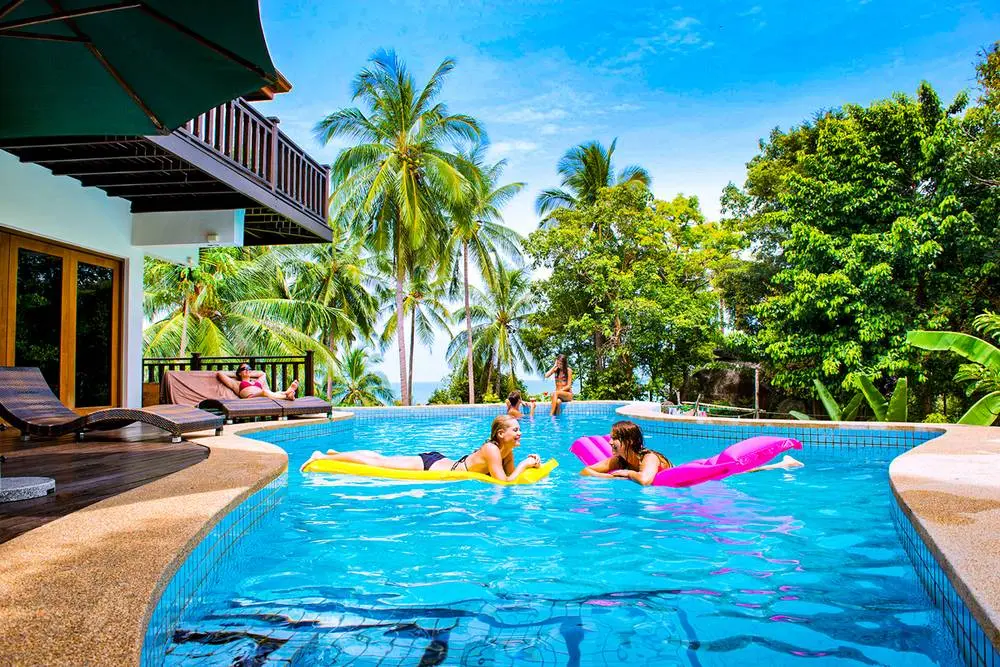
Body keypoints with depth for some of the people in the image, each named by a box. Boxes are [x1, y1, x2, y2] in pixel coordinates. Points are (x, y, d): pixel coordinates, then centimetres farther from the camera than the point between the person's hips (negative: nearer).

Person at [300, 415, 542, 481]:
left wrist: (528, 463, -8)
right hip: (431, 467, -7)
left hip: (439, 461, 7)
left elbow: (510, 473, 7)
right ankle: (322, 457, 12)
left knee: (382, 460, 17)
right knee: (379, 462, 1)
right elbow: (505, 481, -31)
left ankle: (333, 453, 30)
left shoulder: (506, 450, 0)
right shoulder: (492, 450, -25)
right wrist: (525, 464, -20)